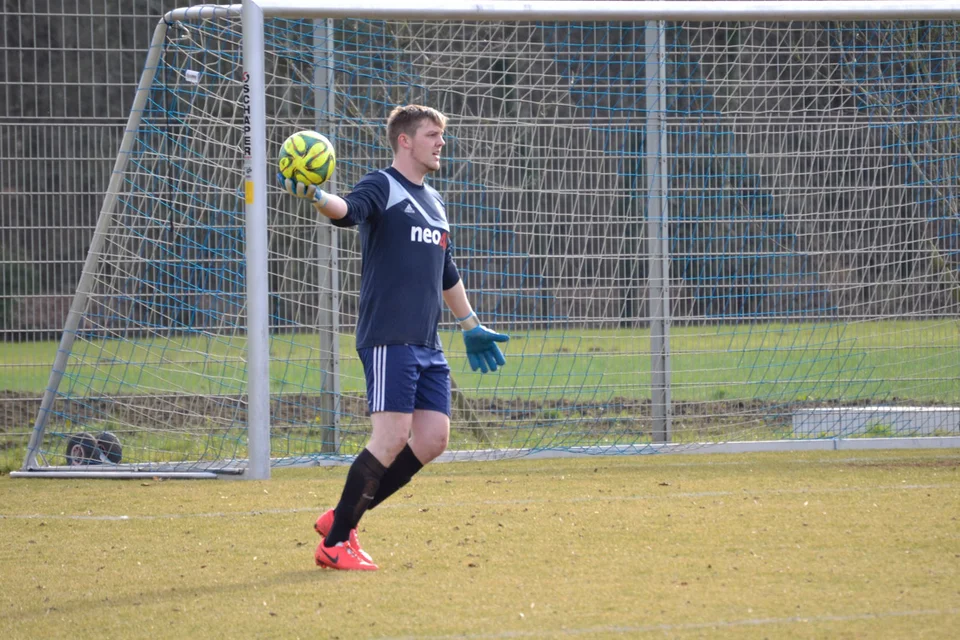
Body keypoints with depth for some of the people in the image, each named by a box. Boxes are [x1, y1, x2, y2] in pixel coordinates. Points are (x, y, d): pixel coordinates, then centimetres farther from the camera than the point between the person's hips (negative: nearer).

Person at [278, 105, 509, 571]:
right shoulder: (382, 188, -4)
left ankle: (343, 518, 11)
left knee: (433, 438, 2)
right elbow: (349, 209, -27)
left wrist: (471, 327, 38)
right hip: (388, 339, -8)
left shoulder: (433, 201, 21)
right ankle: (334, 543, -7)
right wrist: (316, 197, -49)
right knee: (392, 437, -15)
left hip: (427, 344, 8)